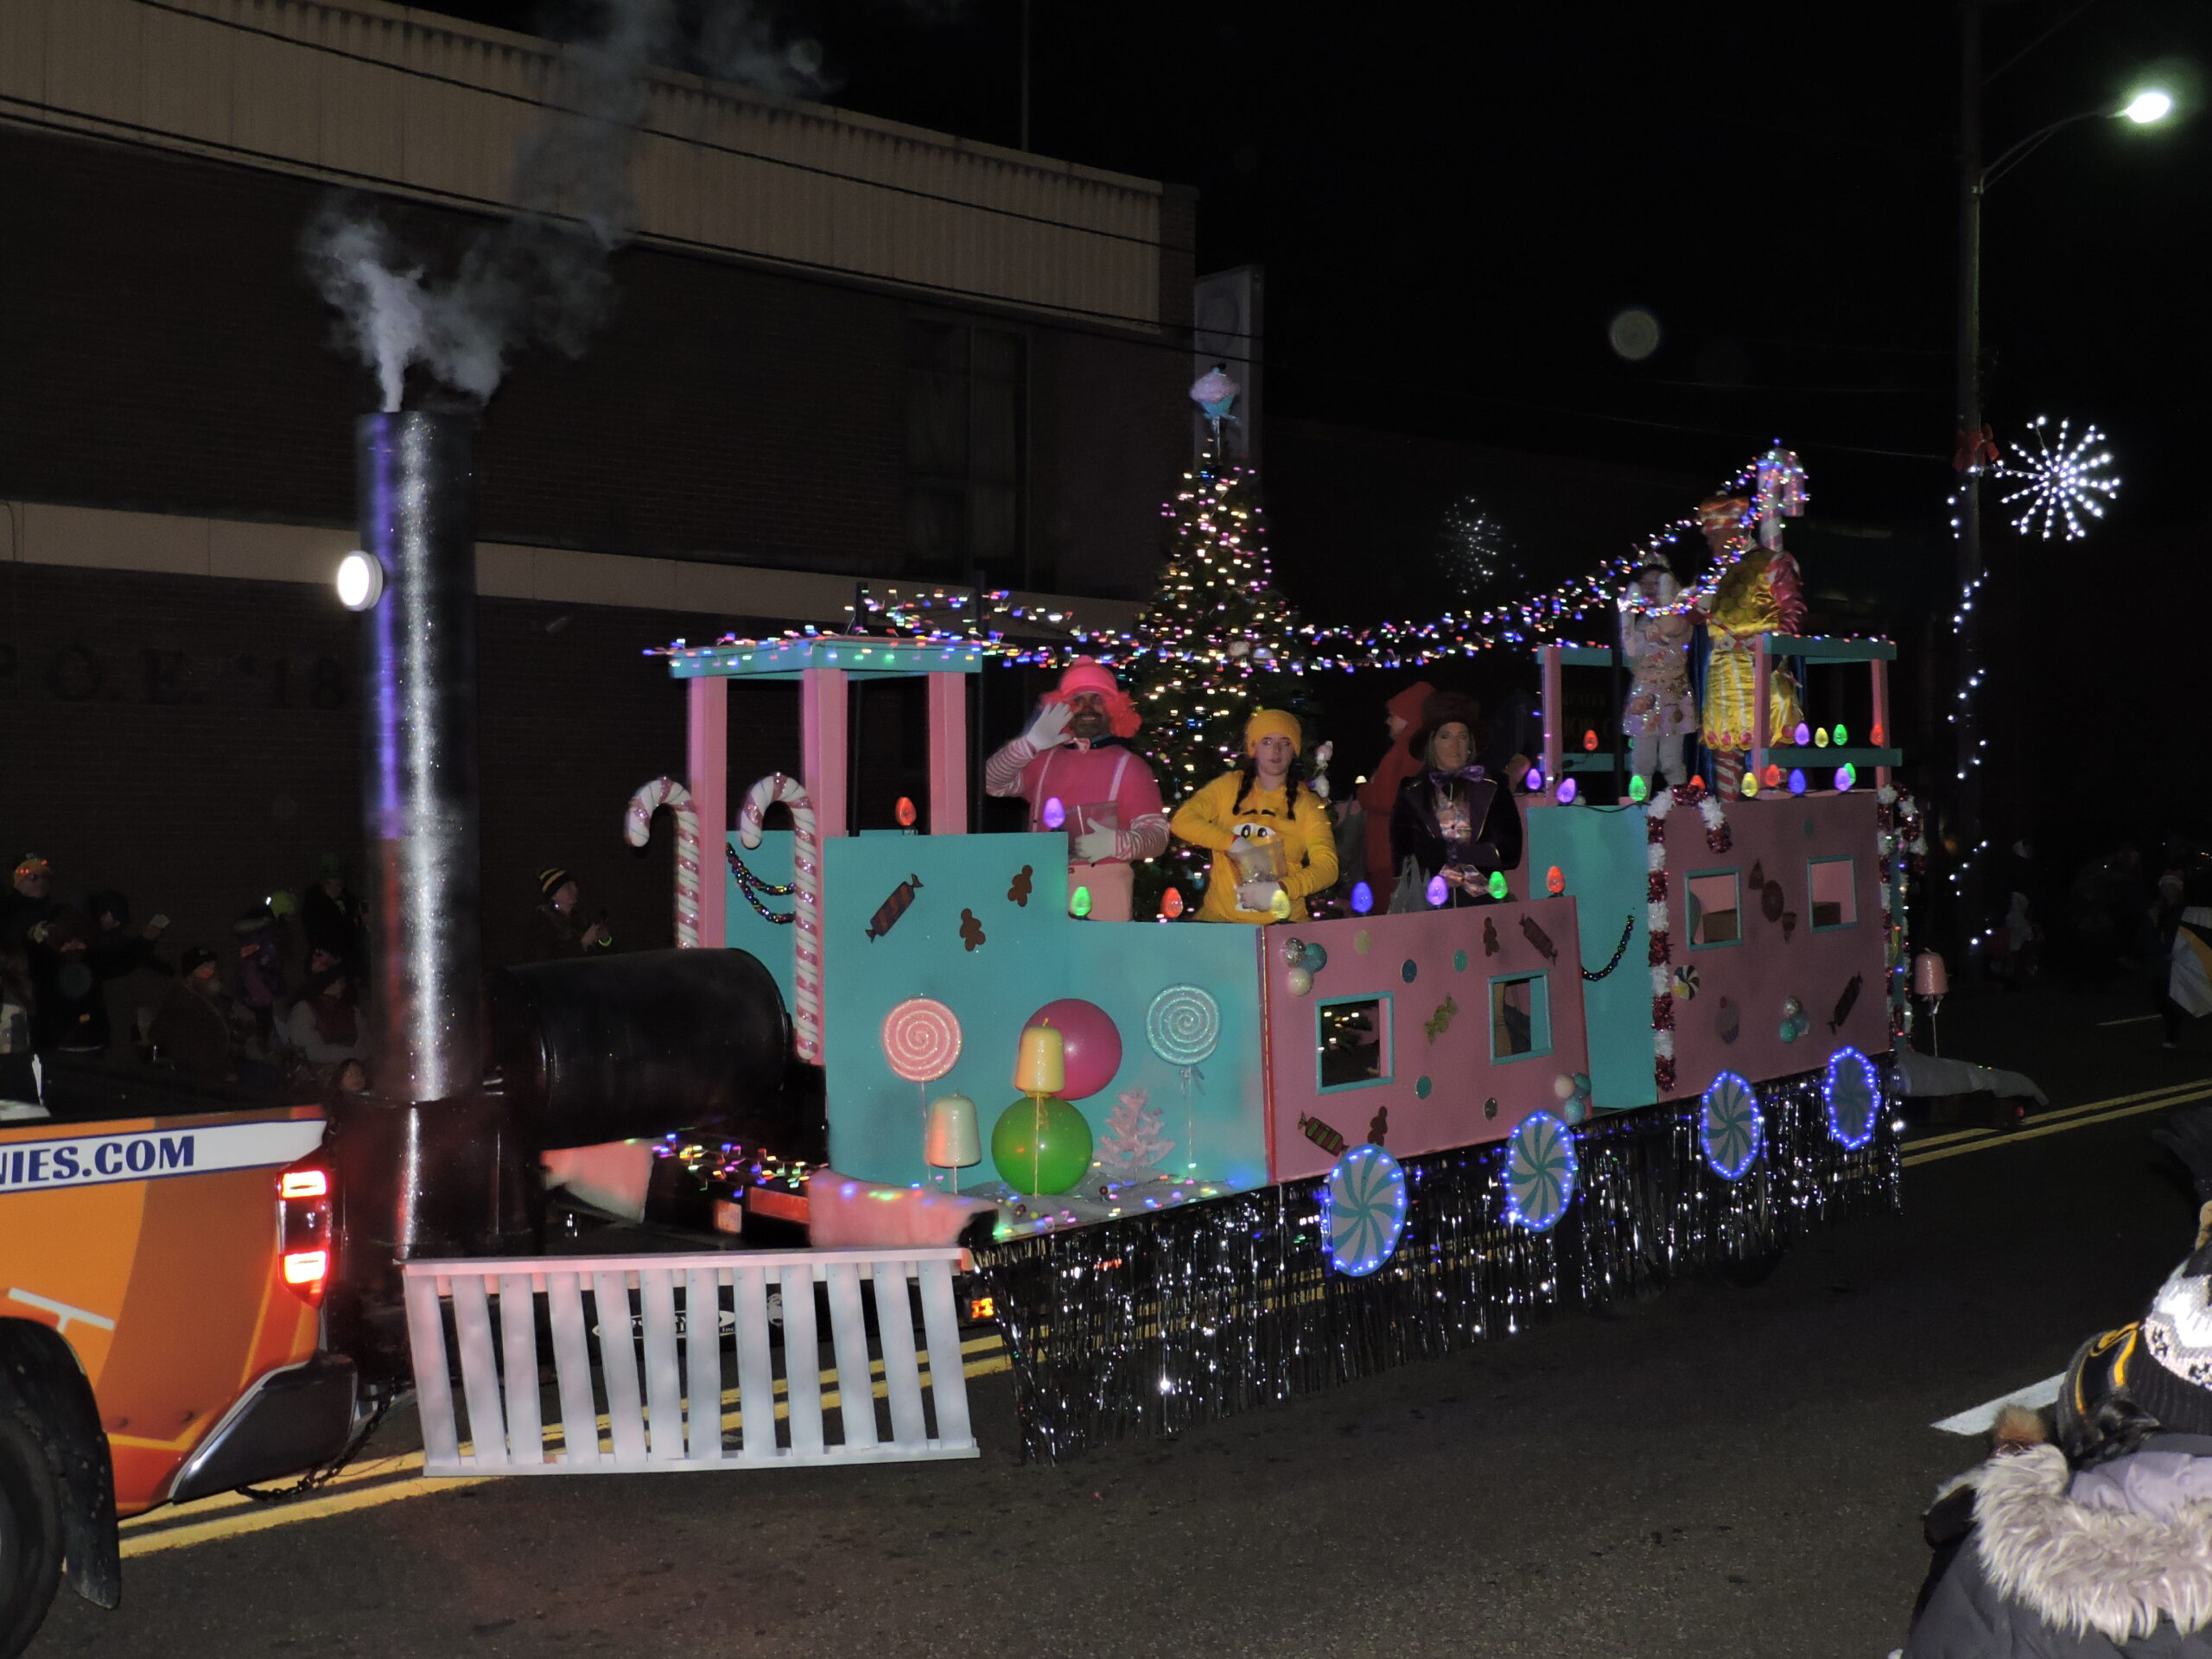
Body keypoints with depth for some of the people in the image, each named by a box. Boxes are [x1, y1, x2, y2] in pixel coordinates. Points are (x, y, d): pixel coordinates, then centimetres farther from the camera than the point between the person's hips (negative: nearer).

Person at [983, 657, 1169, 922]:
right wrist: (1030, 743, -5)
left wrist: (1115, 843, -21)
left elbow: (1157, 835, -2)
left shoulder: (1129, 766, 4)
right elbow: (991, 783, 5)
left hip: (1103, 891, -3)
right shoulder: (1045, 760, 16)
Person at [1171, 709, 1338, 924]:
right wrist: (1235, 843, -16)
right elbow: (1182, 821, -4)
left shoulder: (1306, 804, 5)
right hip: (1220, 917, 0)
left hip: (1282, 923, 0)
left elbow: (1327, 868, -5)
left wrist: (1279, 890, -22)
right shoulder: (1228, 786, 8)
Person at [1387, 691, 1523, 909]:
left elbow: (1510, 853, 6)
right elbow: (1402, 856, 5)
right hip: (1427, 903, -1)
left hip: (1481, 900, 1)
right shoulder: (1412, 794, 12)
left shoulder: (1494, 791, 12)